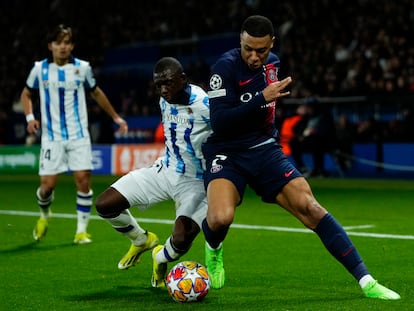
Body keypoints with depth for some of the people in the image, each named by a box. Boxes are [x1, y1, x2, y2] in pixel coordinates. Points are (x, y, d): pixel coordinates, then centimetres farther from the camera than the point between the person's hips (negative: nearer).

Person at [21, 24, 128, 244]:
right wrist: (30, 117, -2)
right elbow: (26, 94, 15)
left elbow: (96, 93, 18)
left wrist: (115, 117, 21)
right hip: (52, 137, 0)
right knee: (48, 184, -5)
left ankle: (81, 231, 3)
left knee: (83, 180, -10)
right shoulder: (40, 69, 0)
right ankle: (44, 215, 29)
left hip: (79, 135, 1)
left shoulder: (82, 68, 1)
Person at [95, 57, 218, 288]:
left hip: (195, 182, -6)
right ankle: (143, 240, 25)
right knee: (104, 205, -4)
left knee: (181, 241, -27)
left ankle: (161, 259, 13)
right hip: (166, 170, 7)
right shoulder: (165, 100, -1)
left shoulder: (205, 105, -25)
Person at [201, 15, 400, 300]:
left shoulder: (272, 62, 6)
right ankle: (213, 249, 9)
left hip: (265, 150, 5)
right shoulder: (226, 67, -15)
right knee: (220, 218, -31)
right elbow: (219, 122, -23)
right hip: (226, 153, -5)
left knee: (310, 207, -12)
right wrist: (262, 98, -28)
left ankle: (366, 281, -10)